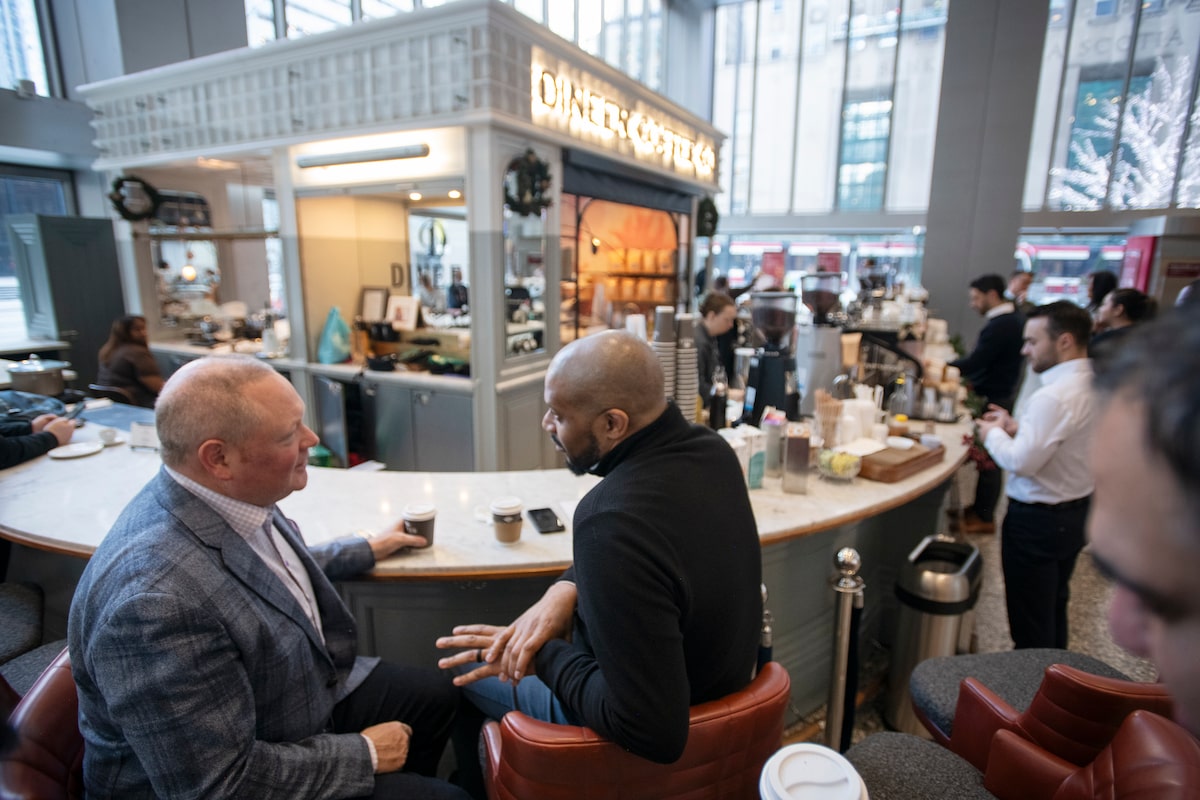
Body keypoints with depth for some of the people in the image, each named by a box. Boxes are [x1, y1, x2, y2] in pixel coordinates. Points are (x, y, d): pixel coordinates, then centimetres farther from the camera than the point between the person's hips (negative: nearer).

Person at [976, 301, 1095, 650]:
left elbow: (1022, 462, -26)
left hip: (1038, 519, -10)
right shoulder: (1095, 385, 2)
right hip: (1074, 512, 10)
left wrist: (993, 434, -10)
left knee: (1030, 622, 6)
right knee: (1054, 608, 25)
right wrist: (1017, 426, 4)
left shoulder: (1054, 396, -27)